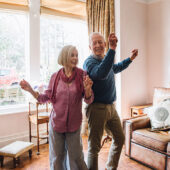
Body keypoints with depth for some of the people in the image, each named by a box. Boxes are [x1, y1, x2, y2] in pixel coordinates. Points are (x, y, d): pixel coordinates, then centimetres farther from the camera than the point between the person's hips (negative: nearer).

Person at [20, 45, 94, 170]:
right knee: (56, 157, 16)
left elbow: (88, 100, -7)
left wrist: (87, 89, -27)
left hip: (74, 123, -1)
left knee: (76, 157, 13)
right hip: (56, 122, 1)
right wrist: (30, 90, -8)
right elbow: (46, 98, 3)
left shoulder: (82, 75, -7)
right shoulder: (55, 77, -3)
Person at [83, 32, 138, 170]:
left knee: (120, 139, 20)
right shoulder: (89, 61, -15)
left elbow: (116, 68, 35)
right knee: (94, 146, 1)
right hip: (97, 108, -9)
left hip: (111, 107, 9)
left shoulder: (105, 60, 12)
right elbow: (101, 73, -38)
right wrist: (112, 49, -41)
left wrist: (130, 59, 29)